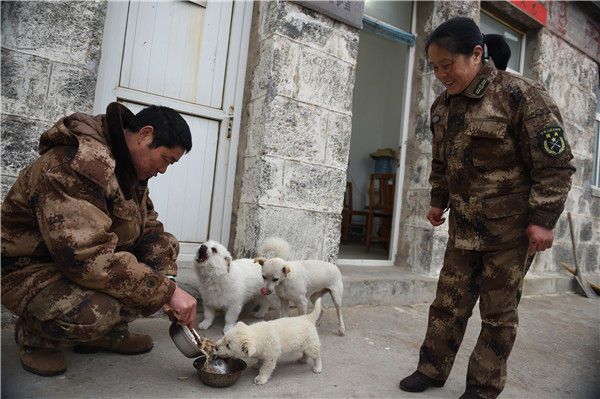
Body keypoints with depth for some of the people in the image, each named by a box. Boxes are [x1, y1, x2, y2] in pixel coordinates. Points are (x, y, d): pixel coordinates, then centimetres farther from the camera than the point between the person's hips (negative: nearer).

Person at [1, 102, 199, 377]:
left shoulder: (131, 168, 1)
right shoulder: (76, 166, -31)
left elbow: (149, 228, 1)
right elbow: (87, 257, -38)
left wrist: (165, 281, -18)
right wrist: (167, 292, -34)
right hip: (27, 268, -8)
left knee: (166, 246, -3)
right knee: (94, 312, -36)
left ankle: (110, 332, 3)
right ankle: (34, 336, 0)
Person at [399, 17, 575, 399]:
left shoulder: (521, 96, -13)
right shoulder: (443, 106, 8)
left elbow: (555, 164, -13)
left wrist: (543, 219, -15)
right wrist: (439, 201, 18)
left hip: (510, 229, -5)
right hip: (463, 226, 6)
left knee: (498, 311, 7)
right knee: (448, 301, 11)